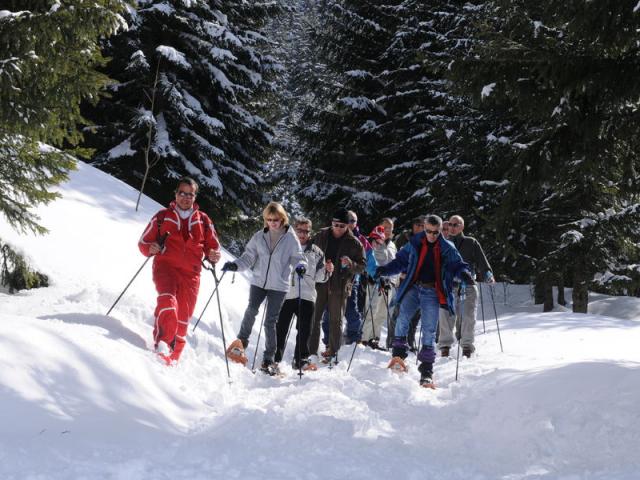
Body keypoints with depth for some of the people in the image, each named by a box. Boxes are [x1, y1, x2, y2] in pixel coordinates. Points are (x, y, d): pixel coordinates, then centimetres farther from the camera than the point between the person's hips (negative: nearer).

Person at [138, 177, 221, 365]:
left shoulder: (203, 220, 17)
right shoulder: (163, 216, 13)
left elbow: (213, 246, 22)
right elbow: (144, 241, 14)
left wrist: (213, 255, -2)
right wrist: (151, 249, -10)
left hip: (191, 273, 3)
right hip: (165, 266, -3)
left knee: (183, 316, 0)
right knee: (168, 301, -29)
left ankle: (173, 356, 11)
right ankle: (161, 346, -35)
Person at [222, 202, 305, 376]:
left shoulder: (291, 238, -3)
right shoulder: (259, 237, 3)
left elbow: (297, 257, -1)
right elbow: (248, 257, 6)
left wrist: (300, 266, -23)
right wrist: (235, 265, -11)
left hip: (278, 286, -2)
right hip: (258, 281, 2)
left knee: (270, 321, -1)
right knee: (251, 310, -12)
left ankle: (269, 359, 8)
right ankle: (242, 340, 15)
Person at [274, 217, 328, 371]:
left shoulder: (315, 251, 13)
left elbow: (319, 277, 14)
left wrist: (327, 271, -6)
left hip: (307, 295, 2)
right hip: (286, 293, -2)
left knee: (304, 331, 4)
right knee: (280, 329, 0)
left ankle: (301, 359, 15)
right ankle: (275, 358, 8)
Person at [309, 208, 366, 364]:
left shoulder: (354, 243, -1)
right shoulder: (321, 236, 4)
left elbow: (361, 266, 1)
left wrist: (350, 264, -21)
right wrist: (321, 265, -10)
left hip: (340, 286, -2)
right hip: (320, 283, 2)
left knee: (336, 320, 5)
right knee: (315, 317, 3)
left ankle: (332, 352, 13)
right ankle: (311, 351, 10)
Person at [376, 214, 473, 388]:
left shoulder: (447, 248, 2)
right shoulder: (414, 243, 4)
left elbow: (458, 265, 5)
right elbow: (401, 261, 10)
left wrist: (465, 273, -17)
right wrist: (386, 270, -5)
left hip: (432, 293, -1)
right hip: (413, 288, 1)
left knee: (429, 331, -3)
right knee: (403, 318, -22)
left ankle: (426, 370, 4)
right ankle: (398, 354, -7)